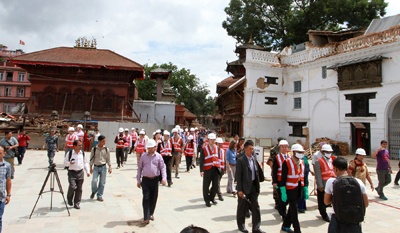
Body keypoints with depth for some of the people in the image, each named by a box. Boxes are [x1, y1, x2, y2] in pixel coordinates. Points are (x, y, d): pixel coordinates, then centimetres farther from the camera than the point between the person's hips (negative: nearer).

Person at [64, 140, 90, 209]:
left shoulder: (83, 153, 7)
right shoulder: (70, 153, -2)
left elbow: (85, 163, 15)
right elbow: (65, 162, 5)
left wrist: (88, 171, 7)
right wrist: (69, 163, -17)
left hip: (80, 172, 3)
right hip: (72, 172, -3)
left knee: (79, 189, 4)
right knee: (72, 187, -14)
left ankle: (77, 203, 17)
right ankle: (69, 198, 17)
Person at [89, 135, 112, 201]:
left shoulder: (106, 149, 2)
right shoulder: (94, 149, 0)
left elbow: (108, 159, 8)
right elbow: (92, 159, 6)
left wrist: (110, 167, 2)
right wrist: (91, 168, 3)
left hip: (103, 167, 1)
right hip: (96, 167, -1)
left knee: (102, 182, 2)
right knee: (94, 181, -11)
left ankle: (100, 196, 17)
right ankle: (94, 192, 19)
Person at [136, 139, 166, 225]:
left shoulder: (158, 156, 3)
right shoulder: (144, 156, 5)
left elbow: (162, 167, 2)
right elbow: (140, 168, 9)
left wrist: (164, 178, -12)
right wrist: (138, 180, 6)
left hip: (155, 180, 1)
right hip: (145, 180, -1)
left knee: (153, 198, 10)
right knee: (146, 198, -7)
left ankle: (151, 213, 31)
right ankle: (146, 218, -6)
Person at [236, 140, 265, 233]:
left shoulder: (254, 159, 8)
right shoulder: (240, 160, -11)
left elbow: (257, 173, 13)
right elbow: (238, 176, -12)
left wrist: (257, 187, 10)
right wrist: (239, 190, -15)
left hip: (253, 187, 5)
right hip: (244, 187, -5)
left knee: (256, 207, 5)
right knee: (242, 207, 10)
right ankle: (241, 225, 27)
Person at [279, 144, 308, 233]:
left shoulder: (302, 162, 8)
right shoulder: (287, 162, -14)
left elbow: (303, 176, 14)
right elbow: (283, 178, -13)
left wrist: (305, 189, 11)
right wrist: (283, 192, -16)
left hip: (299, 189, 7)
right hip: (290, 189, -7)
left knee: (292, 209, 16)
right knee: (294, 210, -1)